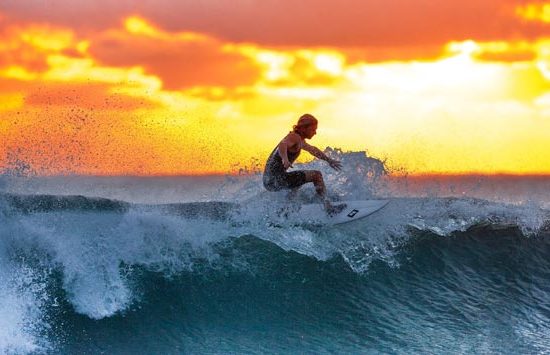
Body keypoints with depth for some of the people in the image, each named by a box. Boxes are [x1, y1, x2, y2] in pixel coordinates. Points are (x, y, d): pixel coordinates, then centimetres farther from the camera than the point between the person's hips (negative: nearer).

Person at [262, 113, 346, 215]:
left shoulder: (300, 141, 19)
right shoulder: (295, 137, -12)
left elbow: (313, 150, 38)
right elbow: (282, 145, -34)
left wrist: (329, 160, 43)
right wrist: (285, 159, -52)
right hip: (276, 179, -10)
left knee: (297, 180, 40)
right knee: (316, 175, -9)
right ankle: (328, 206, -15)